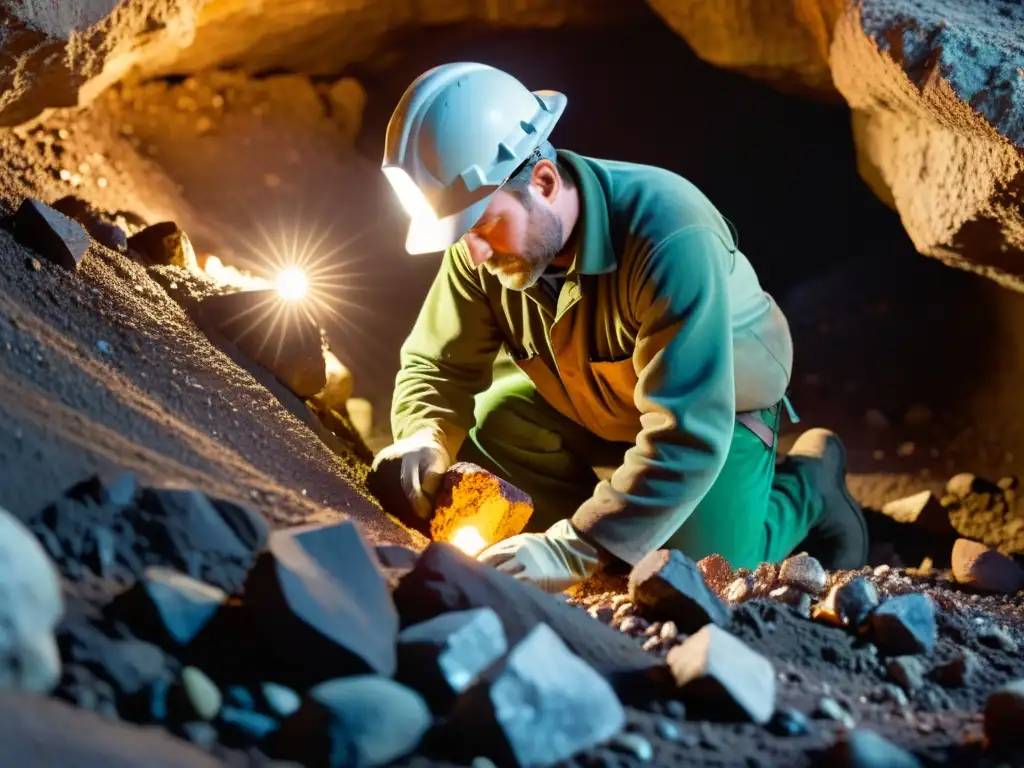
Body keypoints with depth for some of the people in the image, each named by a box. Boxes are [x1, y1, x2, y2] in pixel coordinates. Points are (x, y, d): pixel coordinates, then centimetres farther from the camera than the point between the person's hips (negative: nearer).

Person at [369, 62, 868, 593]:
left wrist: (576, 549, -50)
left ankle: (808, 490, 8)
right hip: (585, 406, 6)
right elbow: (437, 363, -8)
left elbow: (687, 436, -44)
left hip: (717, 412, -5)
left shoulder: (671, 238, -41)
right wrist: (426, 438, -32)